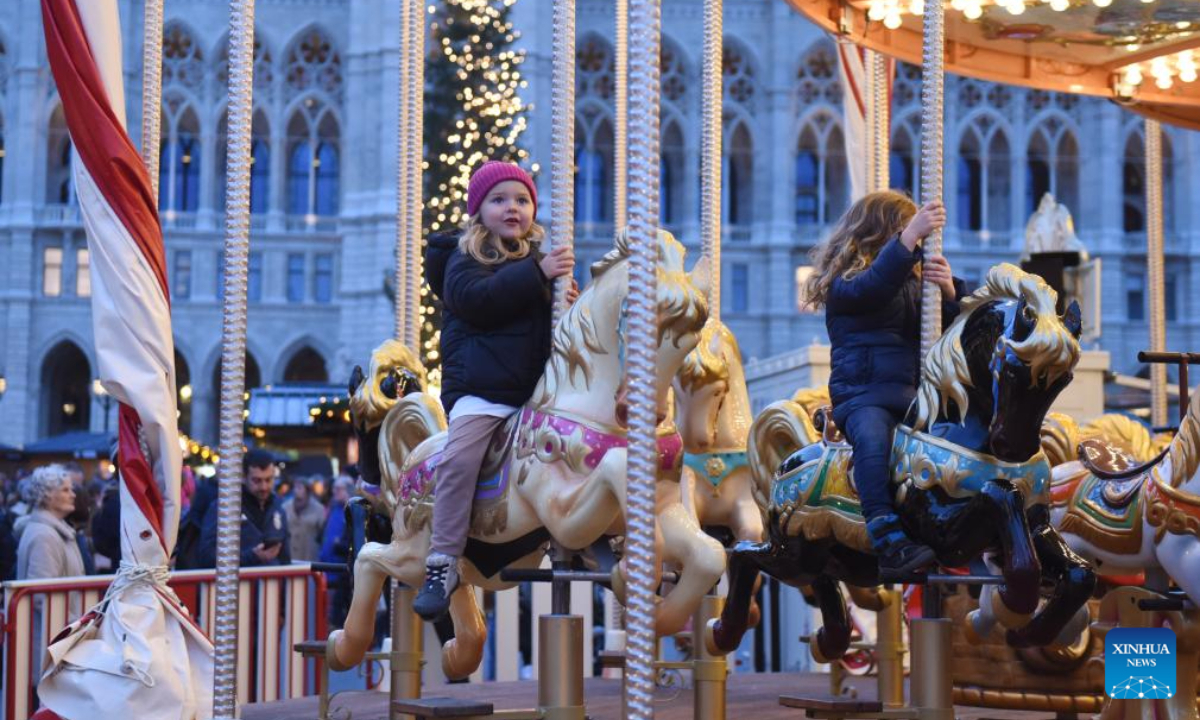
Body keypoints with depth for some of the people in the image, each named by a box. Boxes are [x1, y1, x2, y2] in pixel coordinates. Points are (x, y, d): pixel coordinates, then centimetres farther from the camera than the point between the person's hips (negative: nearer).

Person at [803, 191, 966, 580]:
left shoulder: (914, 279, 21)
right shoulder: (843, 279, 2)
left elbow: (949, 326, 13)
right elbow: (871, 287, -22)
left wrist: (950, 292, -9)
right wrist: (911, 236, -29)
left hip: (915, 392, 7)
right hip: (861, 393, -6)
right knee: (873, 436, -36)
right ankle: (891, 545, -44)